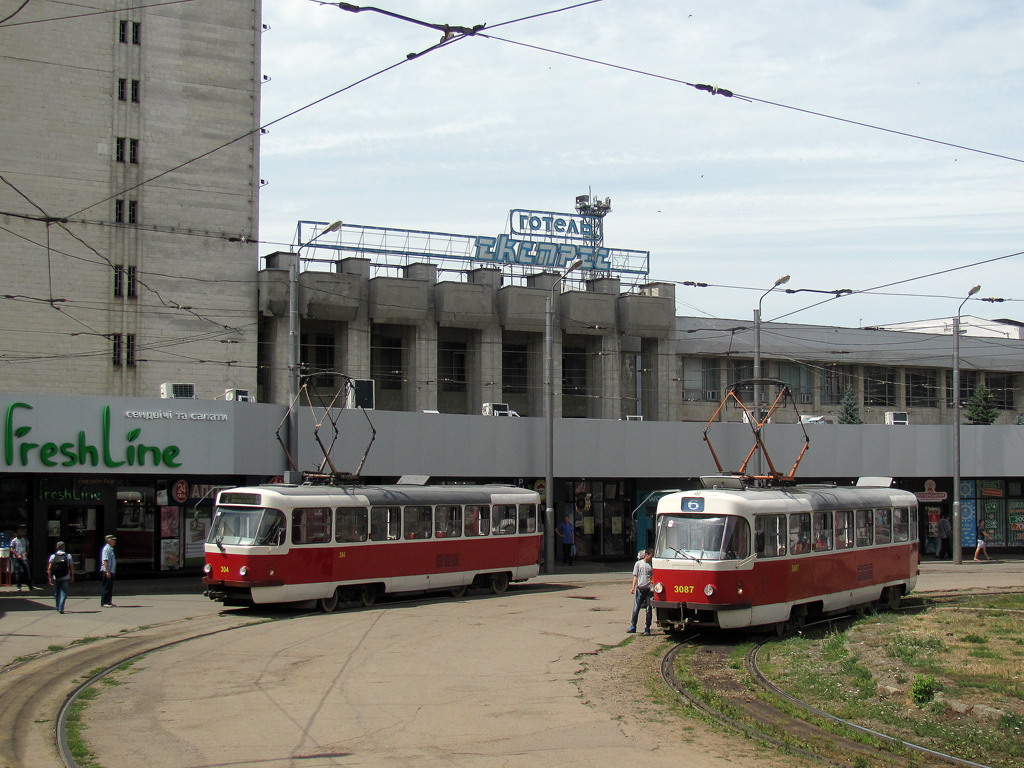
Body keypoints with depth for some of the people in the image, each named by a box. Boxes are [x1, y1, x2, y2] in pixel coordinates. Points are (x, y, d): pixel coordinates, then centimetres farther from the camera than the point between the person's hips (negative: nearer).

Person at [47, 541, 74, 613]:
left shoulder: (52, 556, 1)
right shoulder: (68, 556, 0)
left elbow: (49, 568, -2)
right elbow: (72, 567, -2)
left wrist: (50, 577, 3)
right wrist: (72, 576, 7)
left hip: (55, 577, 2)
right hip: (65, 577, -1)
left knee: (56, 593, 16)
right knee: (63, 593, 0)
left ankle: (58, 608, 23)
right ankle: (61, 608, -13)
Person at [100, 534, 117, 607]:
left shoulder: (110, 549, 17)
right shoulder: (107, 549, -14)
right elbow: (105, 561, -21)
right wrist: (107, 571, -25)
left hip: (110, 572, 10)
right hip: (106, 572, -10)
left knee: (110, 588, 13)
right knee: (106, 588, -7)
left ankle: (109, 602, 18)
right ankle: (104, 603, -5)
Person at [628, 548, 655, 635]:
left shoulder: (651, 565, 8)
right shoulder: (638, 564, 7)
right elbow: (635, 577, 7)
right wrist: (633, 588, -3)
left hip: (649, 590, 0)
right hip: (640, 589, 0)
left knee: (648, 610, 1)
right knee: (636, 609, 1)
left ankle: (647, 628, 8)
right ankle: (633, 626, 13)